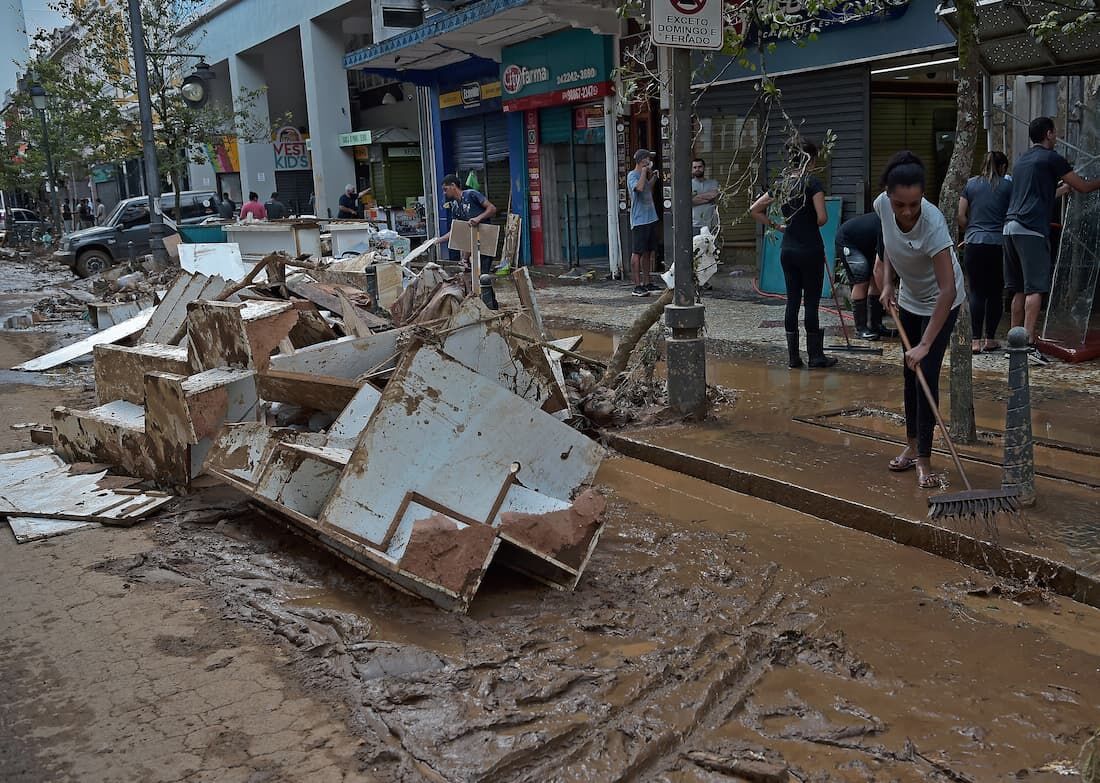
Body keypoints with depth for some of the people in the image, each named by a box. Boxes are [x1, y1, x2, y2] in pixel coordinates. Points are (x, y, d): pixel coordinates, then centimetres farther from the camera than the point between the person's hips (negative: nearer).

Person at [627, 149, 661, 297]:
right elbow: (639, 187, -29)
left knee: (647, 253, 12)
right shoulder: (632, 175, -9)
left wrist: (654, 178, 21)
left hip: (650, 218, 9)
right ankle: (637, 286, -8)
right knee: (637, 253, -7)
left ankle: (647, 283, 19)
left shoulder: (644, 175, 17)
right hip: (639, 221, -9)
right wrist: (644, 171, -16)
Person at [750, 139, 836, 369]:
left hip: (787, 249, 5)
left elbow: (754, 210, 9)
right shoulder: (812, 182, -11)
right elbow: (822, 217, -19)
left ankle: (793, 356, 11)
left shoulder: (781, 184, 6)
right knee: (811, 302, 1)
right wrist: (813, 224, 3)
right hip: (810, 249, -5)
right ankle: (815, 356, 8)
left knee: (792, 300, 9)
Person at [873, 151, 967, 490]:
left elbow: (948, 290, -38)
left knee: (927, 374, -11)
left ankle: (924, 459, -4)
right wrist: (887, 284, -8)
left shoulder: (933, 223, -37)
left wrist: (925, 344, -40)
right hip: (909, 298, 6)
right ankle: (912, 445, 24)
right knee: (910, 373, 12)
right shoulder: (882, 205, -21)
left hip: (940, 302, -6)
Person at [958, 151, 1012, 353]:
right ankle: (990, 338, 12)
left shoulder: (970, 184, 7)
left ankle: (976, 340, -2)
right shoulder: (1007, 185, 3)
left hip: (974, 243, 1)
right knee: (995, 292, 9)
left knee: (976, 292, 3)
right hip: (999, 243, -1)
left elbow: (960, 217, 5)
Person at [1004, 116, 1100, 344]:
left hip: (1010, 225, 8)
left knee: (1019, 289, 11)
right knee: (1035, 288, -10)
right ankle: (1028, 341, -17)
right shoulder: (1051, 158, 0)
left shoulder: (1022, 160, 24)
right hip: (1031, 229, -8)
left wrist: (1062, 190, 44)